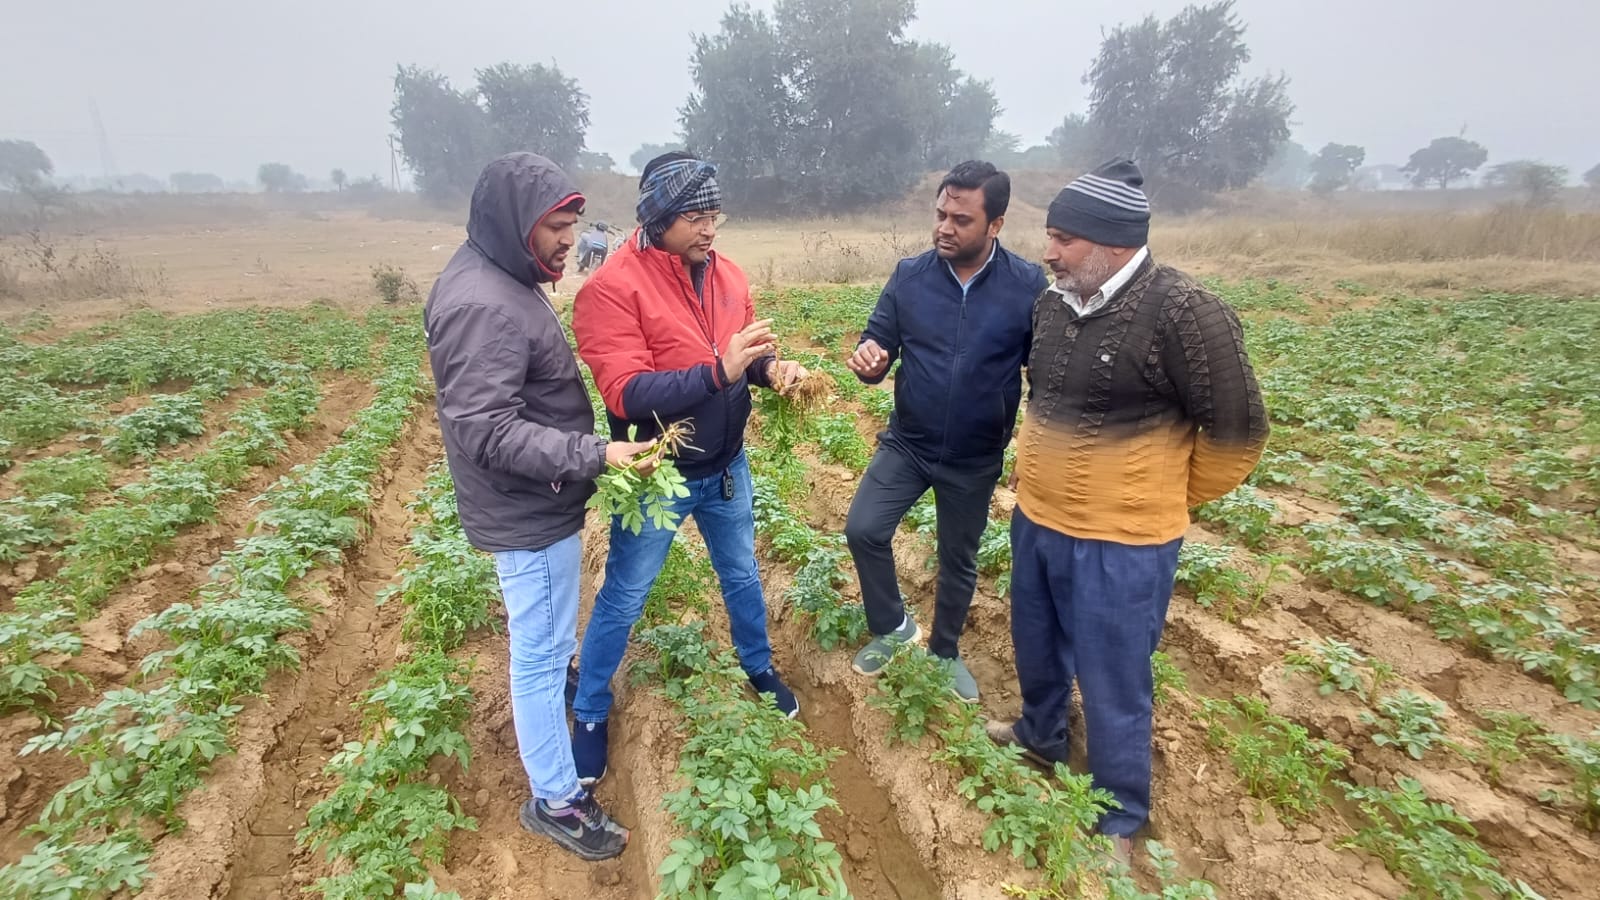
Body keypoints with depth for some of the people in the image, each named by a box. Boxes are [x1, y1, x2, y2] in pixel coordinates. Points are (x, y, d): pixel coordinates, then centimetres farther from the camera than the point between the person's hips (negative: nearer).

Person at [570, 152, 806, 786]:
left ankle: (759, 668, 49)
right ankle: (589, 714, 35)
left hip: (727, 467, 6)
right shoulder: (612, 288, -20)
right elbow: (625, 394, -27)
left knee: (742, 576, 24)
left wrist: (772, 368, -13)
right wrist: (718, 372, -35)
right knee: (622, 601, 12)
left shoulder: (726, 274, -1)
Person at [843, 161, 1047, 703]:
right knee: (863, 530, -11)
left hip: (977, 458, -1)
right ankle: (892, 626, 18)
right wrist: (868, 359, -26)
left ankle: (945, 651, 41)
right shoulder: (909, 276, -8)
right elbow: (878, 340, -2)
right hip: (907, 443, 1)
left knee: (959, 560, 15)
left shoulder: (1028, 286, -12)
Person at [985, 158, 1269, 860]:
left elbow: (1237, 431, -12)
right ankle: (1040, 735, 53)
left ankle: (1118, 820, 34)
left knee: (1112, 685, 10)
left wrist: (1163, 502, -1)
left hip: (1118, 544, -7)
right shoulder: (1053, 304, 1)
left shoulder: (1182, 313, -20)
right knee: (1037, 646, 25)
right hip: (1036, 522, 7)